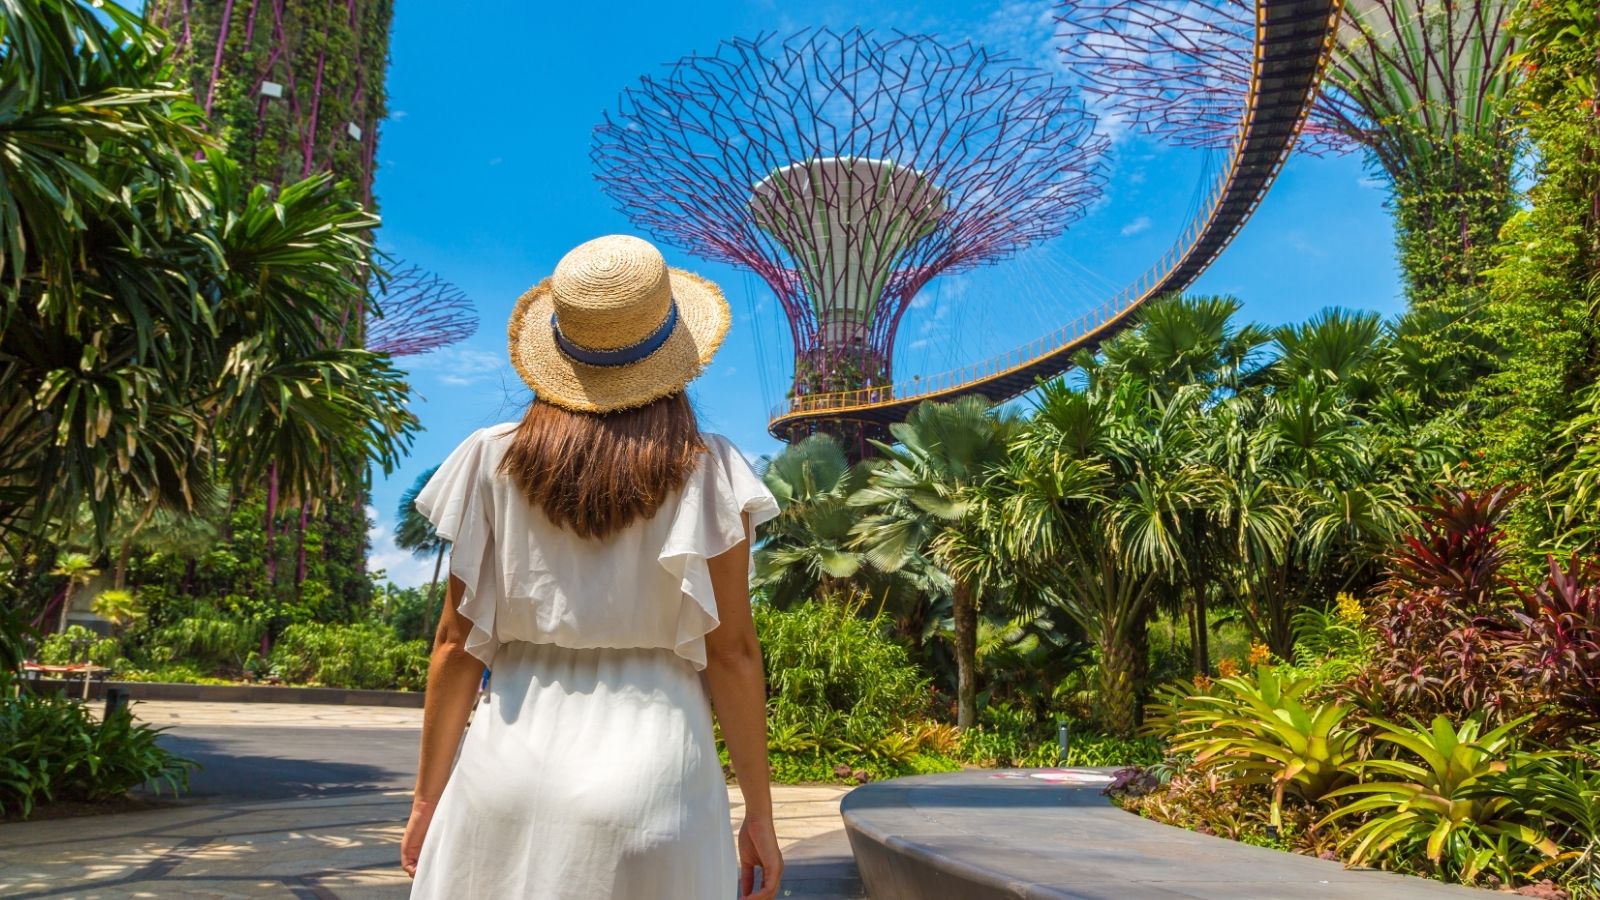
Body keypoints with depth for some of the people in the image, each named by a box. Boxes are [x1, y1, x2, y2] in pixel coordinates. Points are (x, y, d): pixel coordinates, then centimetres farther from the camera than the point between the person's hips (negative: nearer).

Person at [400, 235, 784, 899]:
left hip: (513, 756, 2)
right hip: (650, 760, -1)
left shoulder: (494, 459, 0)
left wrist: (428, 798, 11)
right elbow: (731, 651, -4)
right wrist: (759, 814, 4)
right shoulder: (707, 471, -4)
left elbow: (458, 643, 2)